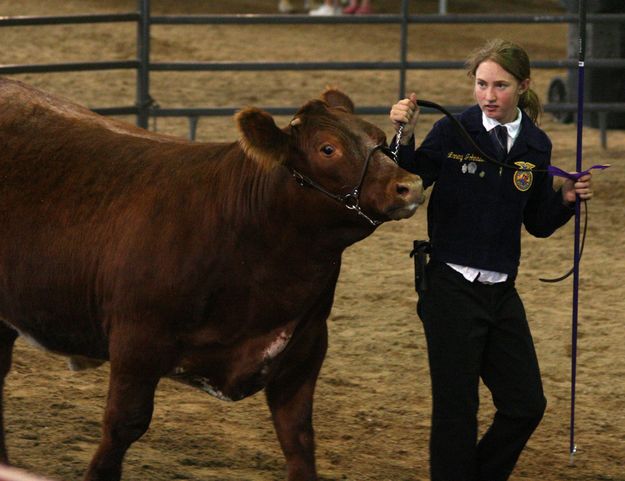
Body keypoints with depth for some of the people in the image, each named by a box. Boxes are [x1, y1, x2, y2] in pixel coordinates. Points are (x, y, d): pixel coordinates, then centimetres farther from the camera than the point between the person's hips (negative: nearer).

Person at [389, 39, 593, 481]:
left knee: (527, 404, 8)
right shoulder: (453, 132, -9)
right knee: (456, 410, 3)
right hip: (452, 290, -5)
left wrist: (566, 199, -5)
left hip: (502, 293, 5)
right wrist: (405, 136, -24)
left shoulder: (536, 145, 3)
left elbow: (538, 224, 12)